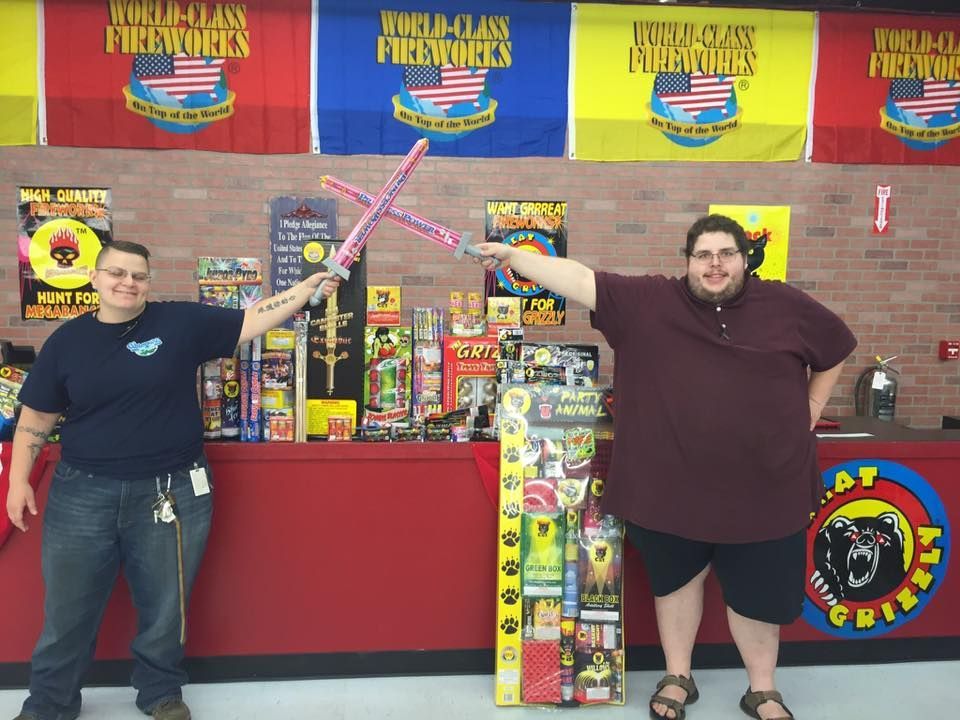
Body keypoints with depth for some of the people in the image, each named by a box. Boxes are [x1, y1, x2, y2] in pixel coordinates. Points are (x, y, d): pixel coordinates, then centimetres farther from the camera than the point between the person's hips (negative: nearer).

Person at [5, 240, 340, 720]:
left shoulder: (181, 322, -3)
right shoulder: (67, 340, 2)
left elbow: (253, 319, -3)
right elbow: (36, 418, 8)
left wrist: (308, 288, -7)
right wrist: (19, 480, 4)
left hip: (172, 494, -1)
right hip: (82, 495, 1)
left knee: (165, 608, 14)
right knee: (67, 610, 15)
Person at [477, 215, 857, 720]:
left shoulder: (786, 306, 0)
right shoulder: (650, 302, -5)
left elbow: (837, 348, 15)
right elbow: (581, 281, -12)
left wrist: (810, 409, 11)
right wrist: (513, 256, -18)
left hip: (764, 486, 1)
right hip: (672, 483, 0)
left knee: (757, 591, 15)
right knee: (676, 580, 16)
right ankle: (678, 678, 38)